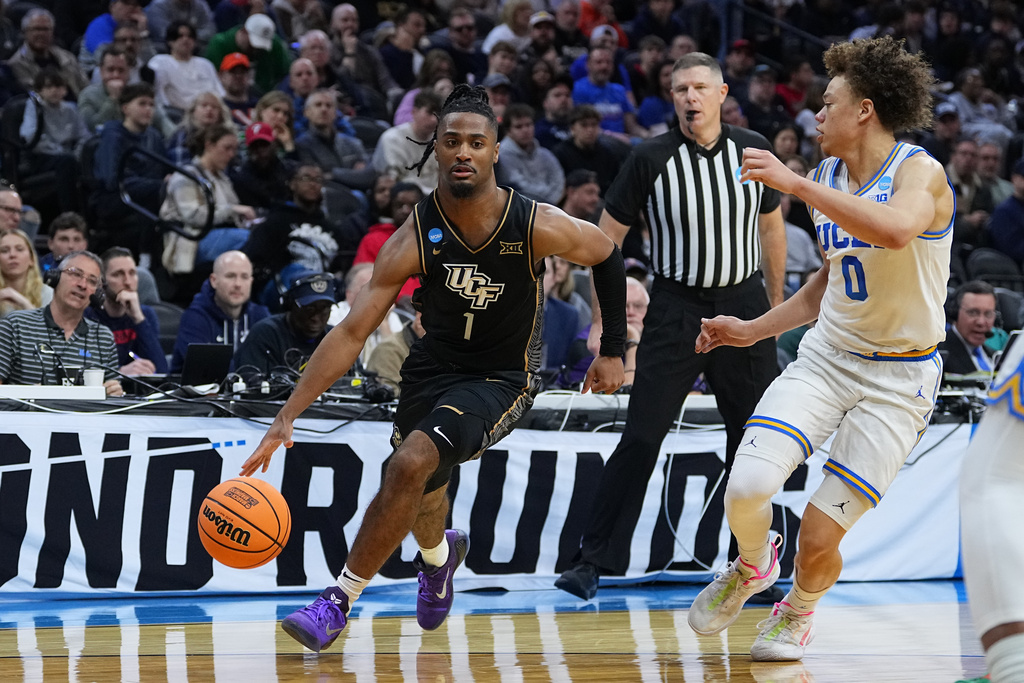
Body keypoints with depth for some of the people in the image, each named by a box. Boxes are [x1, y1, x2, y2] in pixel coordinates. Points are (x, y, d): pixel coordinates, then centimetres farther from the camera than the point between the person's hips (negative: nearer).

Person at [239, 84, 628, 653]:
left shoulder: (538, 227, -22)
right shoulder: (415, 238, -20)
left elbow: (607, 256, 0)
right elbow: (352, 332, -20)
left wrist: (613, 351, 4)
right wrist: (287, 417, -26)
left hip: (500, 381, -3)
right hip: (433, 366, 3)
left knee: (410, 465, -27)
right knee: (419, 496, 19)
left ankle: (338, 602, -15)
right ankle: (439, 555, 60)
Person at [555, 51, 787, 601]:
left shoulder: (753, 151, 2)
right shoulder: (651, 158, -6)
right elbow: (605, 237, 0)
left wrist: (776, 302, 19)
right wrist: (602, 320, -5)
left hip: (744, 302, 3)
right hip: (676, 308, -3)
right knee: (641, 438, -8)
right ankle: (596, 560, -4)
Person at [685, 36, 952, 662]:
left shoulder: (920, 172, -15)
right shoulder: (830, 176, 9)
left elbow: (896, 230, -39)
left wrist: (795, 183, -35)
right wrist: (753, 330, 19)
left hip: (898, 379, -5)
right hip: (827, 356, 5)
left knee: (819, 540, -6)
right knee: (748, 487, -19)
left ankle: (801, 608, 30)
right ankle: (753, 567, 15)